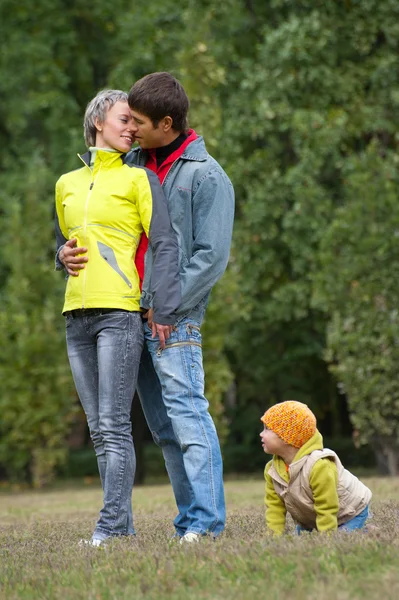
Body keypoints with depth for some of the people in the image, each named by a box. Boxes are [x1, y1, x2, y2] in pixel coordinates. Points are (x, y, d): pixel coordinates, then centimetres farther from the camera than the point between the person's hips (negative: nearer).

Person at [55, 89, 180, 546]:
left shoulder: (137, 178, 2)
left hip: (120, 312, -6)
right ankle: (123, 526, 9)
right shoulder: (67, 184, 18)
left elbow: (164, 245, -5)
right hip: (77, 315, 6)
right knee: (99, 430, 5)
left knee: (114, 425, -12)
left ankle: (111, 528, -14)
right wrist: (64, 256, 6)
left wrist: (163, 311, -13)